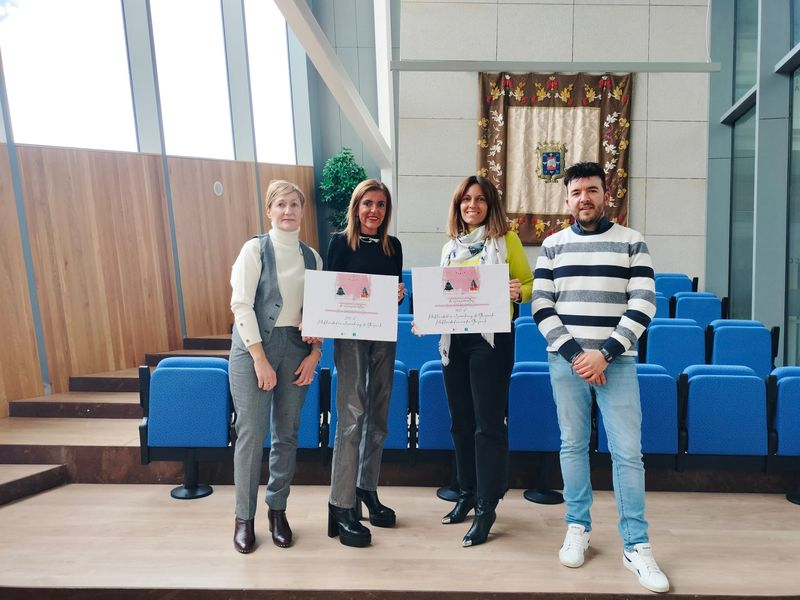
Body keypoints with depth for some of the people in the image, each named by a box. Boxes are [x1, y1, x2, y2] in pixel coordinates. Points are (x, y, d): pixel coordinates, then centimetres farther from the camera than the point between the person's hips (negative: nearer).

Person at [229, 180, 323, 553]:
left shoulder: (312, 257, 9)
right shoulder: (255, 249, -3)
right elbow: (241, 305, -10)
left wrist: (314, 354, -3)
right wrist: (260, 358, -15)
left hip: (296, 348, 4)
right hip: (254, 345, -4)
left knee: (287, 433, 9)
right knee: (251, 433, -1)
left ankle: (277, 509, 26)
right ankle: (244, 516, 17)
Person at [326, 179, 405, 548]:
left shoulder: (393, 246, 10)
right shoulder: (340, 242, -2)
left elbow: (396, 290, 13)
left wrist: (399, 295, -8)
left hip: (384, 336, 5)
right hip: (350, 335, -5)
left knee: (378, 418, 11)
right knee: (352, 418, -8)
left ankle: (367, 490, 27)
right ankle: (342, 508, 0)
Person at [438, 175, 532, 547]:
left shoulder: (506, 240, -1)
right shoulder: (450, 246, 13)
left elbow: (529, 284, 0)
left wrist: (517, 292, -21)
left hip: (491, 339, -5)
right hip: (453, 339, 5)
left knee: (488, 423, -2)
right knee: (461, 421, 13)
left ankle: (486, 508, 9)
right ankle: (467, 493, 29)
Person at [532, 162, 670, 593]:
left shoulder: (632, 243, 4)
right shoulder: (553, 245, 7)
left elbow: (643, 304, -3)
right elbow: (541, 305, 1)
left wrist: (605, 353, -13)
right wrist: (574, 354, -9)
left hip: (617, 362, -1)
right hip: (565, 361, 1)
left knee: (627, 453, 0)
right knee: (573, 445, 9)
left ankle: (636, 546, 13)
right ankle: (578, 528, 25)